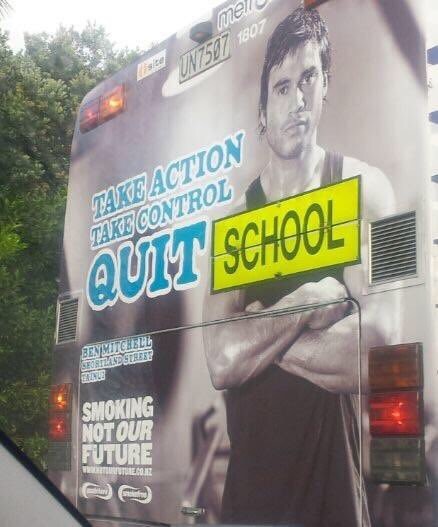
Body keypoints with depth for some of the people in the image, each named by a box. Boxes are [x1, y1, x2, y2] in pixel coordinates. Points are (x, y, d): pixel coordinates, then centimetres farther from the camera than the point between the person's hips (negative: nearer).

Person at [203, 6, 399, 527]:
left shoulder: (363, 189, -5)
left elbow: (375, 351, -17)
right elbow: (220, 362, -10)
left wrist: (256, 339, -10)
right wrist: (308, 305, -14)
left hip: (334, 472, -2)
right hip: (247, 479, 3)